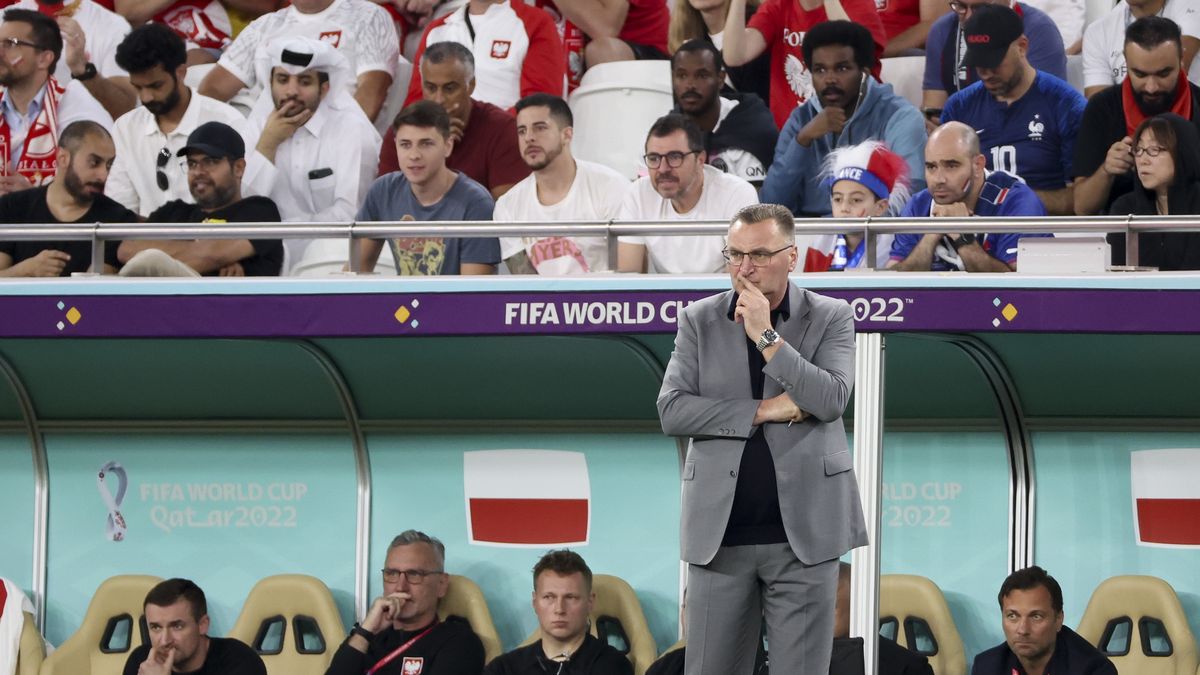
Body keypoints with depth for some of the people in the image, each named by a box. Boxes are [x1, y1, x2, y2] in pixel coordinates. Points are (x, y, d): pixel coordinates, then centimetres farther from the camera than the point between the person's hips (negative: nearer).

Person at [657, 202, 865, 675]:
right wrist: (764, 411, -10)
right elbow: (671, 411, -3)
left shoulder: (830, 318, 4)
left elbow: (831, 400, -11)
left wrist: (765, 337, -14)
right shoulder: (700, 321, 7)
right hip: (720, 534, 1)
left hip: (803, 533, -1)